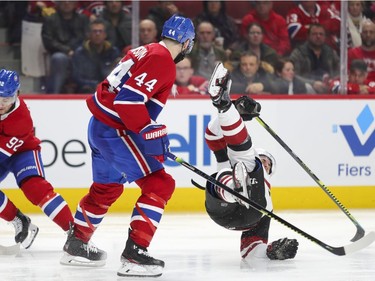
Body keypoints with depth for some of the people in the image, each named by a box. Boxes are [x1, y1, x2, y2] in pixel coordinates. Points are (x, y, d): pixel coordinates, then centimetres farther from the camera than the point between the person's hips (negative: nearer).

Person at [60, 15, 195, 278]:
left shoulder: (146, 51, 13)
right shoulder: (163, 61, -16)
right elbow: (129, 99, -25)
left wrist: (150, 130, 23)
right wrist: (150, 132, -19)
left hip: (100, 126, 10)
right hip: (114, 131, -10)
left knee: (106, 188, 27)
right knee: (159, 185, -9)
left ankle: (76, 244, 39)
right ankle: (134, 254, -14)